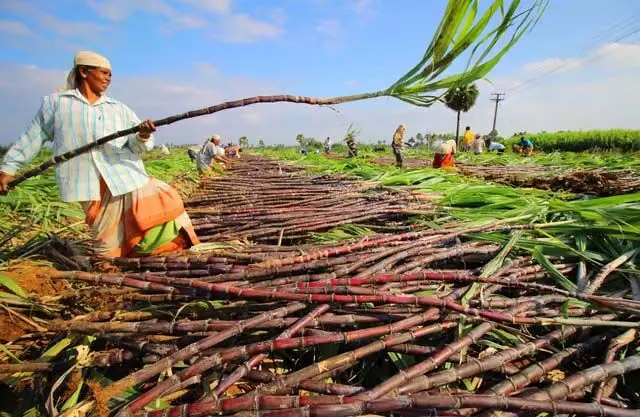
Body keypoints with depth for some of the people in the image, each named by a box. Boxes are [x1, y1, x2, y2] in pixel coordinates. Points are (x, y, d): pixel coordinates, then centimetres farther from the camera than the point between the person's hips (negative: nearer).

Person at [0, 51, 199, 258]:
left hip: (127, 177, 2)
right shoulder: (54, 102, 11)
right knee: (109, 247, -3)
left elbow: (137, 145, 3)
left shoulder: (119, 108, 13)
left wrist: (143, 136, -21)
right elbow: (32, 137, 20)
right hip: (91, 185, -2)